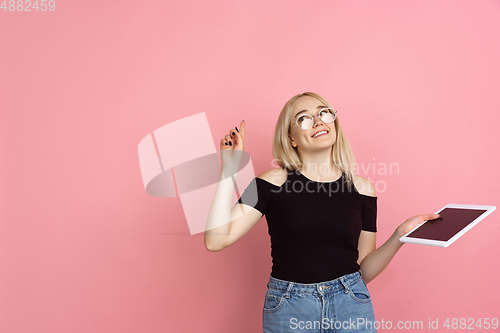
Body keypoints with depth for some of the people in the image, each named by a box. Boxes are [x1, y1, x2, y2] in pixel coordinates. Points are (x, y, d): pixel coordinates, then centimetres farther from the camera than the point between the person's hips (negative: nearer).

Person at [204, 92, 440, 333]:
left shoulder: (361, 188, 0)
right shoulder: (275, 182, -6)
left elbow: (364, 270, 4)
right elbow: (216, 239, -15)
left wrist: (399, 236, -10)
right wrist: (229, 170, -14)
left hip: (351, 305, 2)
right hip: (288, 307, -1)